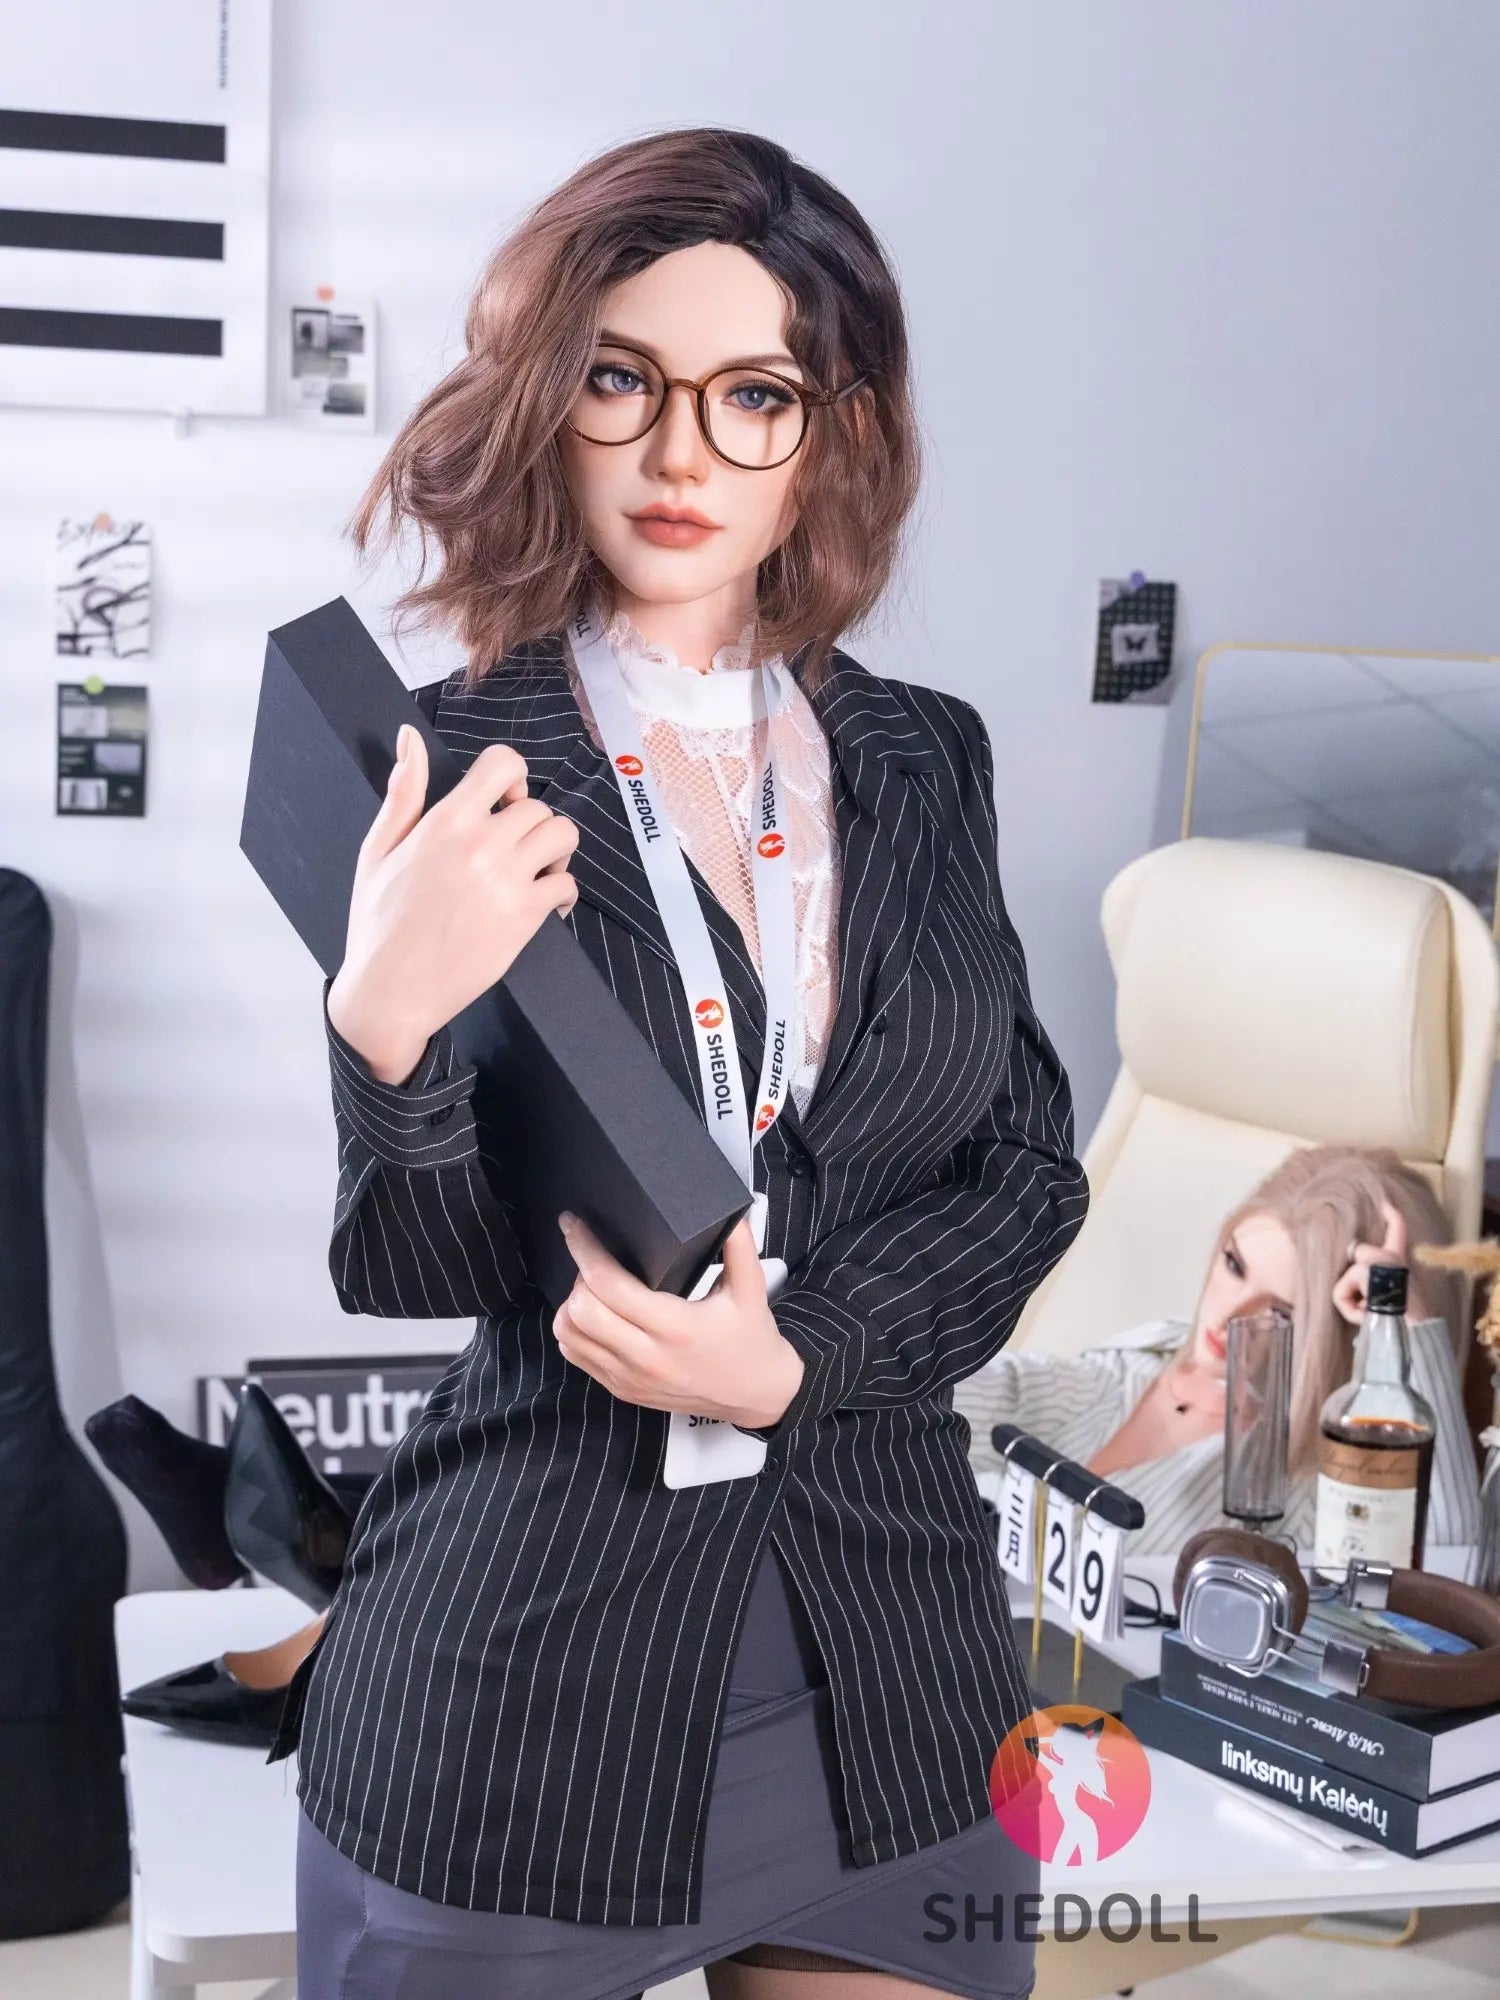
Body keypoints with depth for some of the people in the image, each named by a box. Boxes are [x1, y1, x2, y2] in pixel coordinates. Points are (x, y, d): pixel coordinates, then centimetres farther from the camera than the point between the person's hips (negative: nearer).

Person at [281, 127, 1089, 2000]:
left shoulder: (921, 759, 4)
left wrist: (794, 1359, -13)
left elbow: (1029, 1169, 3)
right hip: (519, 1686, -3)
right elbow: (412, 1270, -9)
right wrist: (388, 1021, -28)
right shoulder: (446, 772, -7)